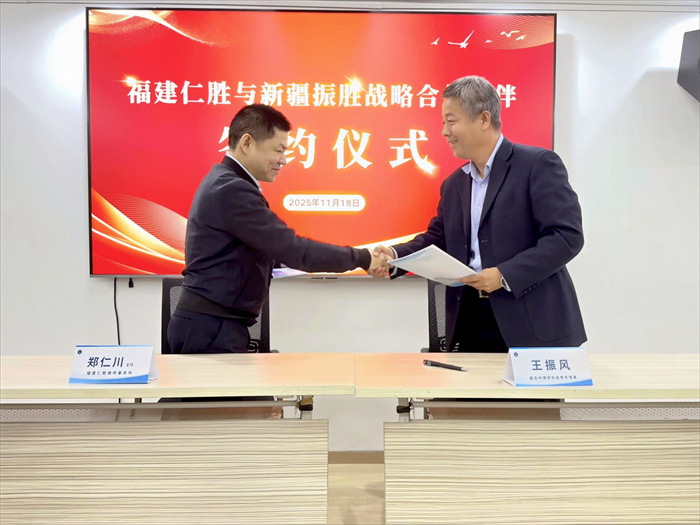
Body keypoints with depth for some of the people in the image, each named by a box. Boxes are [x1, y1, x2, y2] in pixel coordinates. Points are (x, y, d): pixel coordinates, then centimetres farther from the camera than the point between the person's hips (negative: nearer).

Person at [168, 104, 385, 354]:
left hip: (212, 323, 10)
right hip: (210, 328, -10)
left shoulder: (223, 182, 13)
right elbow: (294, 250, -23)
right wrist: (361, 258, -15)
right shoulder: (231, 190, -20)